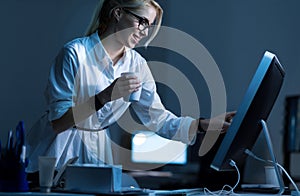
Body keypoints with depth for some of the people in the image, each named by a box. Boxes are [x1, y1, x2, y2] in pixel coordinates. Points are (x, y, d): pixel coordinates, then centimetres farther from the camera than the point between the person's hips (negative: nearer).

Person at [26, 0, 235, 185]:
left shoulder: (137, 64, 2)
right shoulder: (75, 53, -16)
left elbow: (159, 119, -1)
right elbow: (57, 121, -19)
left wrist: (210, 124, -12)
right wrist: (105, 96, -30)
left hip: (98, 151, 5)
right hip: (59, 149, -5)